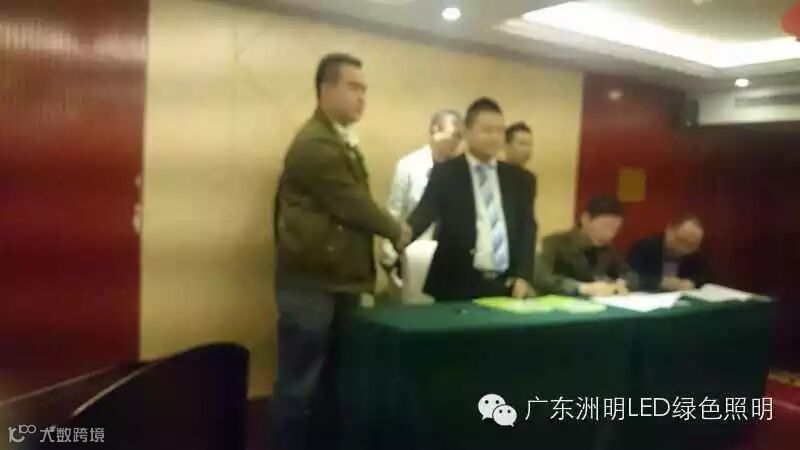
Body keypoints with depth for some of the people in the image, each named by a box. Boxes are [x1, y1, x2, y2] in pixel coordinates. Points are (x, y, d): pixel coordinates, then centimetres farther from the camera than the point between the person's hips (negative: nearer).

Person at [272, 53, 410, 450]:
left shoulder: (341, 142, 15)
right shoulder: (315, 144, -17)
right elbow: (354, 206, -17)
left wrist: (384, 237, 7)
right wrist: (396, 232, -2)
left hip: (338, 280, 10)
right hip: (312, 283, -9)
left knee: (328, 380, 16)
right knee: (301, 383, 1)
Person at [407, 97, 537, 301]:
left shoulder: (520, 179, 10)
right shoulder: (445, 173, 0)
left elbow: (526, 229, 8)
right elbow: (424, 214, -10)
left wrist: (523, 277, -3)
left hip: (507, 286, 3)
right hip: (457, 286, -3)